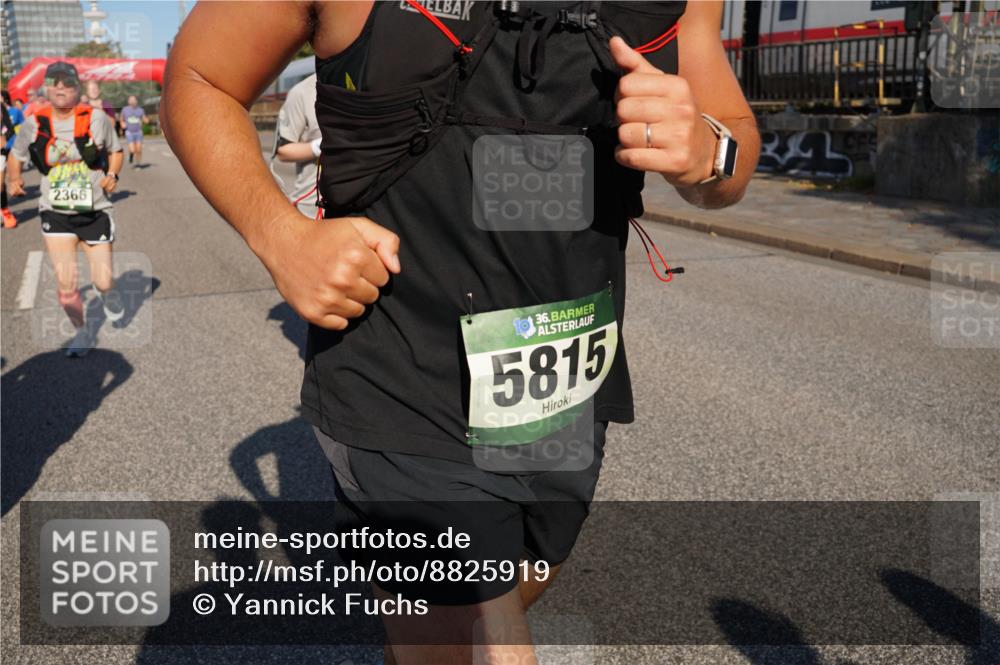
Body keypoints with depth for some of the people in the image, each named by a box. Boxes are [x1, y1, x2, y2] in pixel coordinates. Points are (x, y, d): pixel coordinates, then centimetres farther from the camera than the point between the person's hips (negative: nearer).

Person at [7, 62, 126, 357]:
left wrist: (112, 174, -9)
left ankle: (109, 294, 37)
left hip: (95, 211, -1)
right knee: (65, 284, -3)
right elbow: (16, 155, 16)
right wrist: (15, 180, 1)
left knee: (102, 282, -2)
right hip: (55, 213, 1)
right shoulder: (34, 123, -1)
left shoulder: (96, 118, -6)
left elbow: (115, 150, 8)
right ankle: (81, 333, 20)